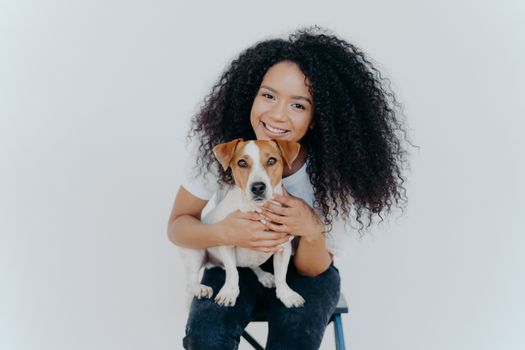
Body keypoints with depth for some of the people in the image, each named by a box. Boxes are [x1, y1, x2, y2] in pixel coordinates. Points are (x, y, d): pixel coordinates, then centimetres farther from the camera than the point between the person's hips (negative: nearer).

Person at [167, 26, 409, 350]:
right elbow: (177, 226, -10)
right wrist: (225, 232, -32)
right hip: (235, 264, 1)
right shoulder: (223, 147, -21)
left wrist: (312, 231, -37)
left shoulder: (329, 168, -23)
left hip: (304, 271, 0)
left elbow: (314, 269, -14)